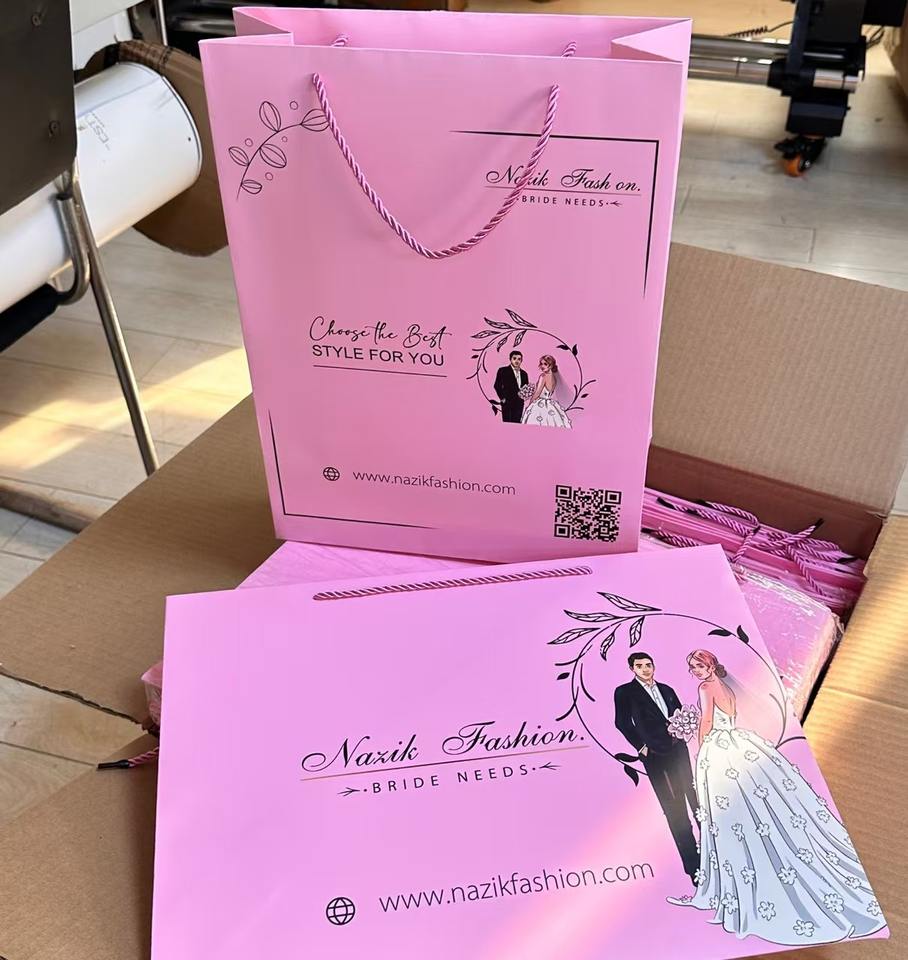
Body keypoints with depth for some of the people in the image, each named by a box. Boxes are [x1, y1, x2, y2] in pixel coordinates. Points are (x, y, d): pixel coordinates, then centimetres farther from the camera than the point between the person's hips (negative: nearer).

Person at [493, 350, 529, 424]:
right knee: (507, 423, -7)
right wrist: (502, 398, -8)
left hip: (519, 403, 5)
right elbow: (497, 386, -2)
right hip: (507, 402, -4)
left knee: (517, 423, 2)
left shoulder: (524, 373, 16)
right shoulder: (503, 371, 1)